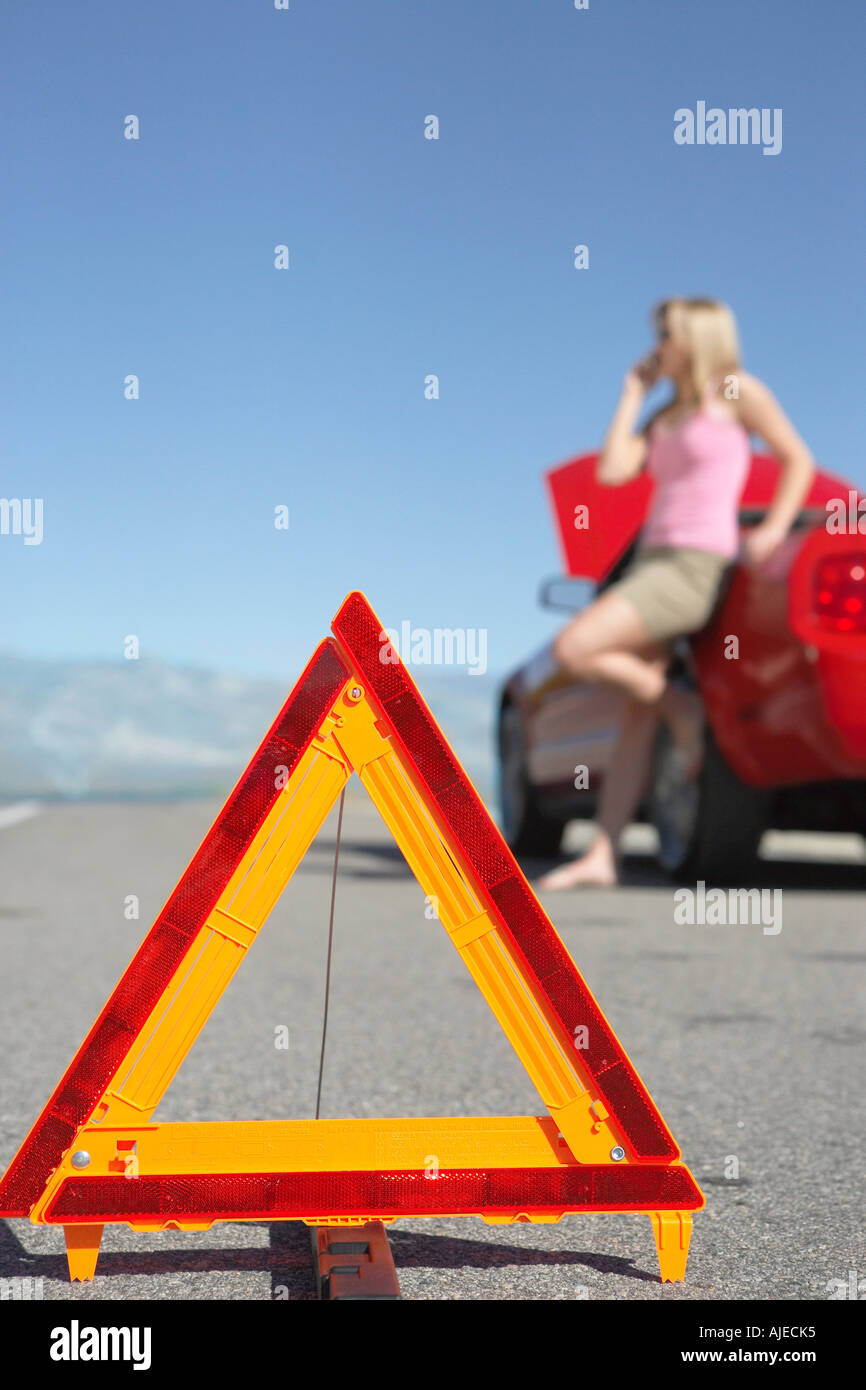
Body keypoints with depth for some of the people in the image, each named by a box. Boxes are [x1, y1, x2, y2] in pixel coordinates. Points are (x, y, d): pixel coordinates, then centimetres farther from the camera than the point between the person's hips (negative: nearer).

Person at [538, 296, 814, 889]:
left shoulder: (736, 391, 2)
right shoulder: (665, 416, 20)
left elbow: (798, 459, 2)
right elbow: (613, 470, 7)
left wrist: (773, 530, -9)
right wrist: (633, 393, 13)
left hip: (694, 566, -7)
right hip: (654, 558, 7)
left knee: (573, 650, -21)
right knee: (637, 718, 1)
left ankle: (682, 708, -2)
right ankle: (602, 856, -2)